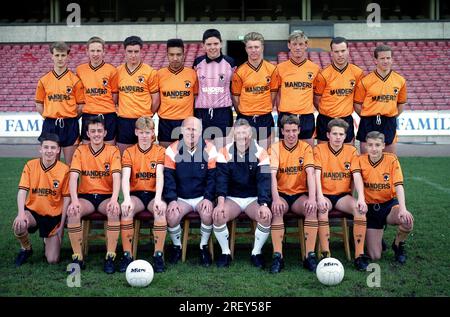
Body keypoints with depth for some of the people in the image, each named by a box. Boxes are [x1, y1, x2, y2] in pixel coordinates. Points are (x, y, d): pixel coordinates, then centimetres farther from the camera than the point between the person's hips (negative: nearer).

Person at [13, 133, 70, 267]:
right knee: (19, 226, -35)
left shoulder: (64, 169, -9)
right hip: (32, 211, 1)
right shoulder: (30, 165, -5)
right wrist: (21, 213, -27)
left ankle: (48, 241, 32)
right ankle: (26, 248, 1)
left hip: (54, 216, 0)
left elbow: (66, 198, -3)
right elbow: (22, 191, -10)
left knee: (53, 260, -5)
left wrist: (62, 225, -4)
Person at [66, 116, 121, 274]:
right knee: (72, 212, -30)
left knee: (114, 211, -33)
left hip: (106, 196, -1)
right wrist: (74, 200, -25)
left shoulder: (113, 151, 0)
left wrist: (114, 200, -31)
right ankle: (77, 257, -20)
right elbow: (73, 177, -8)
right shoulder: (80, 151, 4)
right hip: (85, 196, 1)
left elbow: (116, 177, -12)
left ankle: (110, 257, -23)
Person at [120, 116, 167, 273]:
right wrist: (127, 199, -29)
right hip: (136, 194, 1)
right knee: (126, 209, -31)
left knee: (160, 210, -33)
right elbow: (125, 177, -10)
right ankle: (127, 254, -23)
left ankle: (158, 254, -24)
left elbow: (160, 176, -12)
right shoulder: (129, 152, 5)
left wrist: (158, 199, -29)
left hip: (153, 194, -1)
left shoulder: (160, 151, 3)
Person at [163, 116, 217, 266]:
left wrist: (208, 198, -14)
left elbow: (212, 177, -4)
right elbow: (169, 178, -5)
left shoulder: (209, 149, -5)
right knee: (172, 216, -26)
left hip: (202, 197, 0)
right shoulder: (173, 150, -4)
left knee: (208, 214, -29)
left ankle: (204, 247, -3)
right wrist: (172, 200, -14)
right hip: (181, 198, 1)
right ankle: (177, 247, 3)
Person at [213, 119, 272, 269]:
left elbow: (264, 180, -13)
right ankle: (225, 252, -4)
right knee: (218, 216, -28)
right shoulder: (225, 152, -4)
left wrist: (264, 205, -27)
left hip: (254, 198, 0)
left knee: (266, 216, -28)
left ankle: (256, 252, -5)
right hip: (232, 198, 0)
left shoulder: (260, 153, -6)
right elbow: (221, 179, -11)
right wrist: (220, 203, -25)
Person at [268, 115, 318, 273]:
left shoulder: (305, 148, 2)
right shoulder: (275, 148, -1)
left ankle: (310, 255, -25)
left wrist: (312, 198, -27)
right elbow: (272, 173, -15)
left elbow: (310, 173, -10)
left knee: (312, 208, -30)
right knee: (277, 210, -33)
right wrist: (275, 198, -31)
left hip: (300, 194, 1)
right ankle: (278, 256, -29)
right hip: (281, 194, -1)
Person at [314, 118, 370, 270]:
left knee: (360, 208, -27)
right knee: (322, 209, -35)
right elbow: (317, 174, -12)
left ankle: (359, 255, -23)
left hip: (343, 195, 2)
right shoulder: (319, 149, 0)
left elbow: (357, 176, -5)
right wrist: (320, 197, -28)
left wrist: (361, 198, -22)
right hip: (325, 195, -2)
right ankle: (325, 254, -31)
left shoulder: (351, 151, 5)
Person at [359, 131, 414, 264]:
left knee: (407, 220, -35)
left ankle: (398, 245, -1)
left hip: (390, 204, 0)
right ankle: (377, 237, 28)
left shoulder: (391, 159, -8)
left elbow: (398, 185, -16)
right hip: (371, 208, 0)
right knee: (374, 256, -10)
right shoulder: (361, 160, -5)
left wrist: (402, 208, -30)